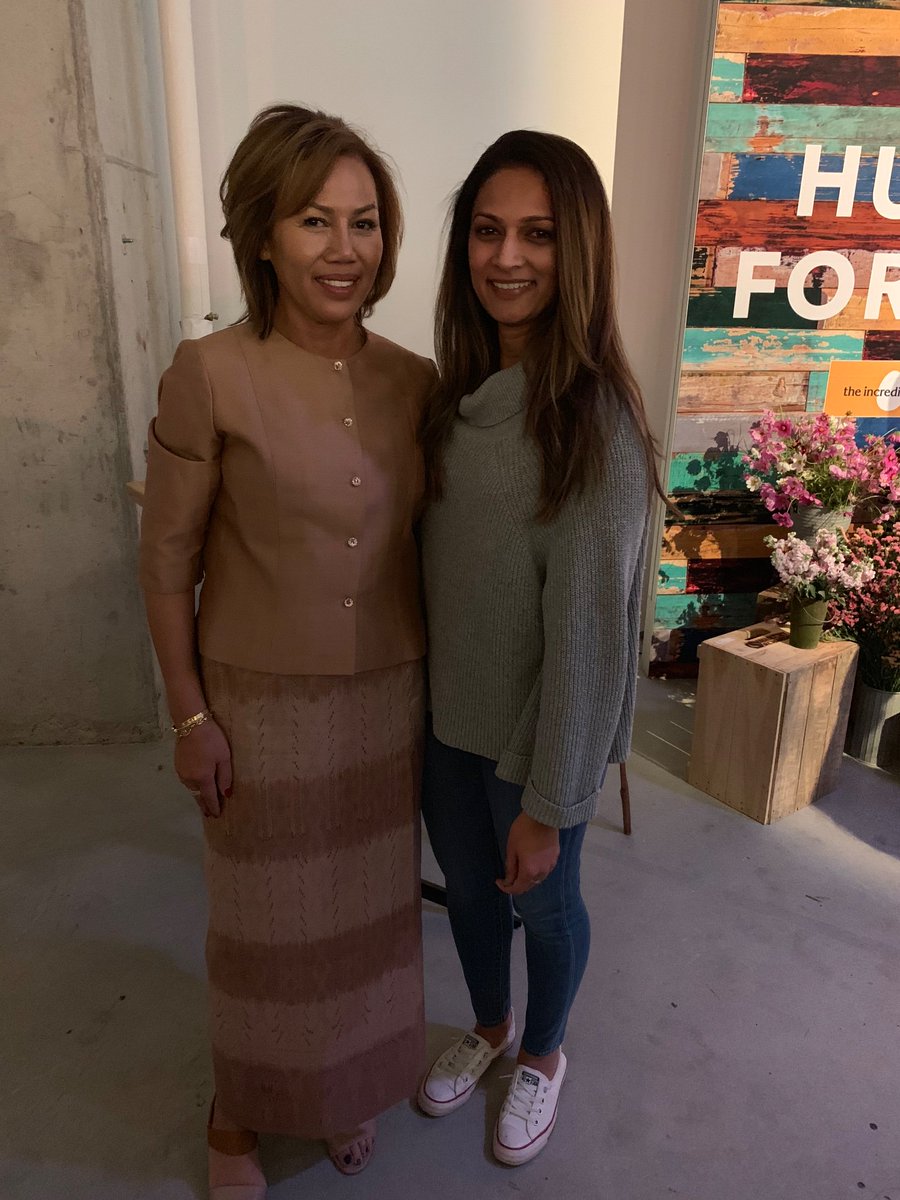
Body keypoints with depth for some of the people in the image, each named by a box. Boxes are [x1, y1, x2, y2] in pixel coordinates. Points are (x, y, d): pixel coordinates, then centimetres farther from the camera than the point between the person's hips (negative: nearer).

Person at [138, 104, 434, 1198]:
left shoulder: (416, 382, -3)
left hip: (388, 699, 4)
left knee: (370, 908, 21)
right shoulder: (210, 377, -15)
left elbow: (426, 543, 6)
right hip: (262, 705, -3)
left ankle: (350, 1086, 52)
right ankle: (240, 1108, 48)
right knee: (265, 920, 17)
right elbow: (166, 562, -8)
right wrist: (189, 717, -7)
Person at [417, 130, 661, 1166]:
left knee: (542, 900, 19)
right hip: (447, 713, 6)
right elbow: (434, 565, 6)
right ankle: (489, 1026, 55)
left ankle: (543, 1053, 51)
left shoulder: (596, 421, -23)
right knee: (466, 886, 24)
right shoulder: (454, 392, -1)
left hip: (541, 731, -6)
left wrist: (549, 802, -16)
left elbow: (590, 625, -22)